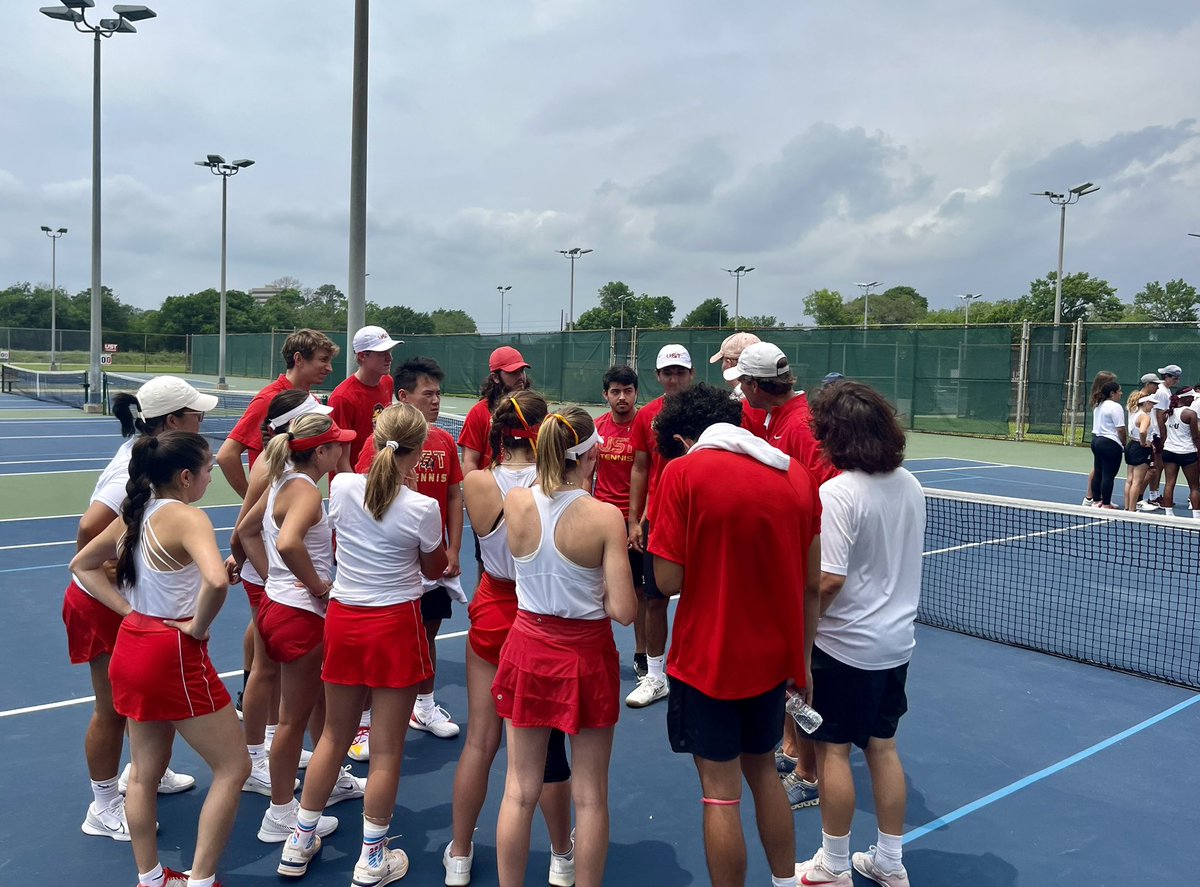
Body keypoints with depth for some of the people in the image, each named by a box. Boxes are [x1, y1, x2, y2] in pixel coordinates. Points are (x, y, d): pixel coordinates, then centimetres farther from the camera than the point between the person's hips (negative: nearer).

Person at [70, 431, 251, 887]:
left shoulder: (135, 514, 5)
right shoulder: (187, 518, -20)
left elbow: (82, 565, 18)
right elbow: (217, 581, -38)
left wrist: (129, 610, 8)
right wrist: (198, 626, -19)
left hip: (132, 646, 9)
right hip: (174, 654, -9)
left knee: (145, 772, 20)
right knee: (233, 768, 6)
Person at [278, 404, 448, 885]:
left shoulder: (341, 486, -7)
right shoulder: (422, 508, -17)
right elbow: (434, 570, 1)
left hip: (342, 617, 4)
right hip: (395, 625, -4)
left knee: (334, 736, 21)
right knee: (386, 750, 9)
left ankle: (299, 844, 34)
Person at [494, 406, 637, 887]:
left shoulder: (515, 503, -8)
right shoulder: (606, 517, -18)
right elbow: (623, 611, -18)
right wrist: (608, 574, 0)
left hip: (528, 649, 3)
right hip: (586, 656, -3)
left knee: (520, 790, 15)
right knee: (590, 796, 14)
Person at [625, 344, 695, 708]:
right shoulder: (646, 415, 3)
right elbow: (640, 469, 7)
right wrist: (634, 520, 4)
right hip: (656, 523, 3)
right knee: (654, 599, 8)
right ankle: (654, 678, 21)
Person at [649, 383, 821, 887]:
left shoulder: (683, 471, -14)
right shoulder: (797, 473, 0)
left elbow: (669, 581, -14)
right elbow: (811, 583, 5)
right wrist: (802, 661, 14)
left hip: (708, 660, -5)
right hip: (774, 658, 6)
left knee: (721, 793, 9)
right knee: (763, 772, 25)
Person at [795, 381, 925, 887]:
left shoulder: (837, 493, -22)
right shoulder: (909, 485, 1)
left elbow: (828, 580, -24)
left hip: (845, 645, -7)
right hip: (896, 641, 7)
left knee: (833, 750, 8)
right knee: (883, 747, 17)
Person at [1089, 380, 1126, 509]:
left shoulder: (1098, 405, 13)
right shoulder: (1115, 407, -13)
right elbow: (1121, 429, -17)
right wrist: (1124, 444, -3)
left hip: (1096, 439, 9)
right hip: (1110, 444, -9)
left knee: (1097, 473, 13)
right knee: (1108, 476, -3)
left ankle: (1096, 501, 20)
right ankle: (1106, 505, 0)